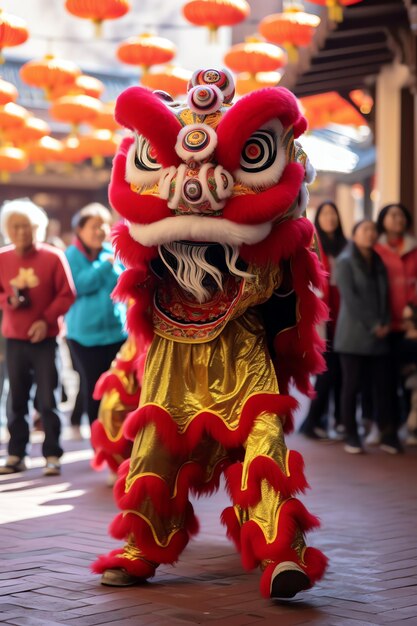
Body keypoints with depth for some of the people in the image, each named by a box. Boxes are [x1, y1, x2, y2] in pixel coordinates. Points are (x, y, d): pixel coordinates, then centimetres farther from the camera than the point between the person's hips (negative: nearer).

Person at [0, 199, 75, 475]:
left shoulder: (53, 257, -7)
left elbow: (67, 295, -6)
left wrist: (47, 320, -15)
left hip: (44, 338, -3)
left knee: (47, 400, -1)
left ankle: (52, 455, 6)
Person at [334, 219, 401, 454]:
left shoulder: (378, 263, 17)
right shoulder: (345, 262, -2)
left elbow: (384, 296, 15)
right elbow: (350, 298, -11)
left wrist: (386, 323, -2)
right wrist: (373, 325, -14)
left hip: (379, 337, 5)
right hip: (354, 335, -5)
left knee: (383, 386, 2)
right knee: (352, 386, -2)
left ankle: (388, 435, 6)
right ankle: (352, 437, 5)